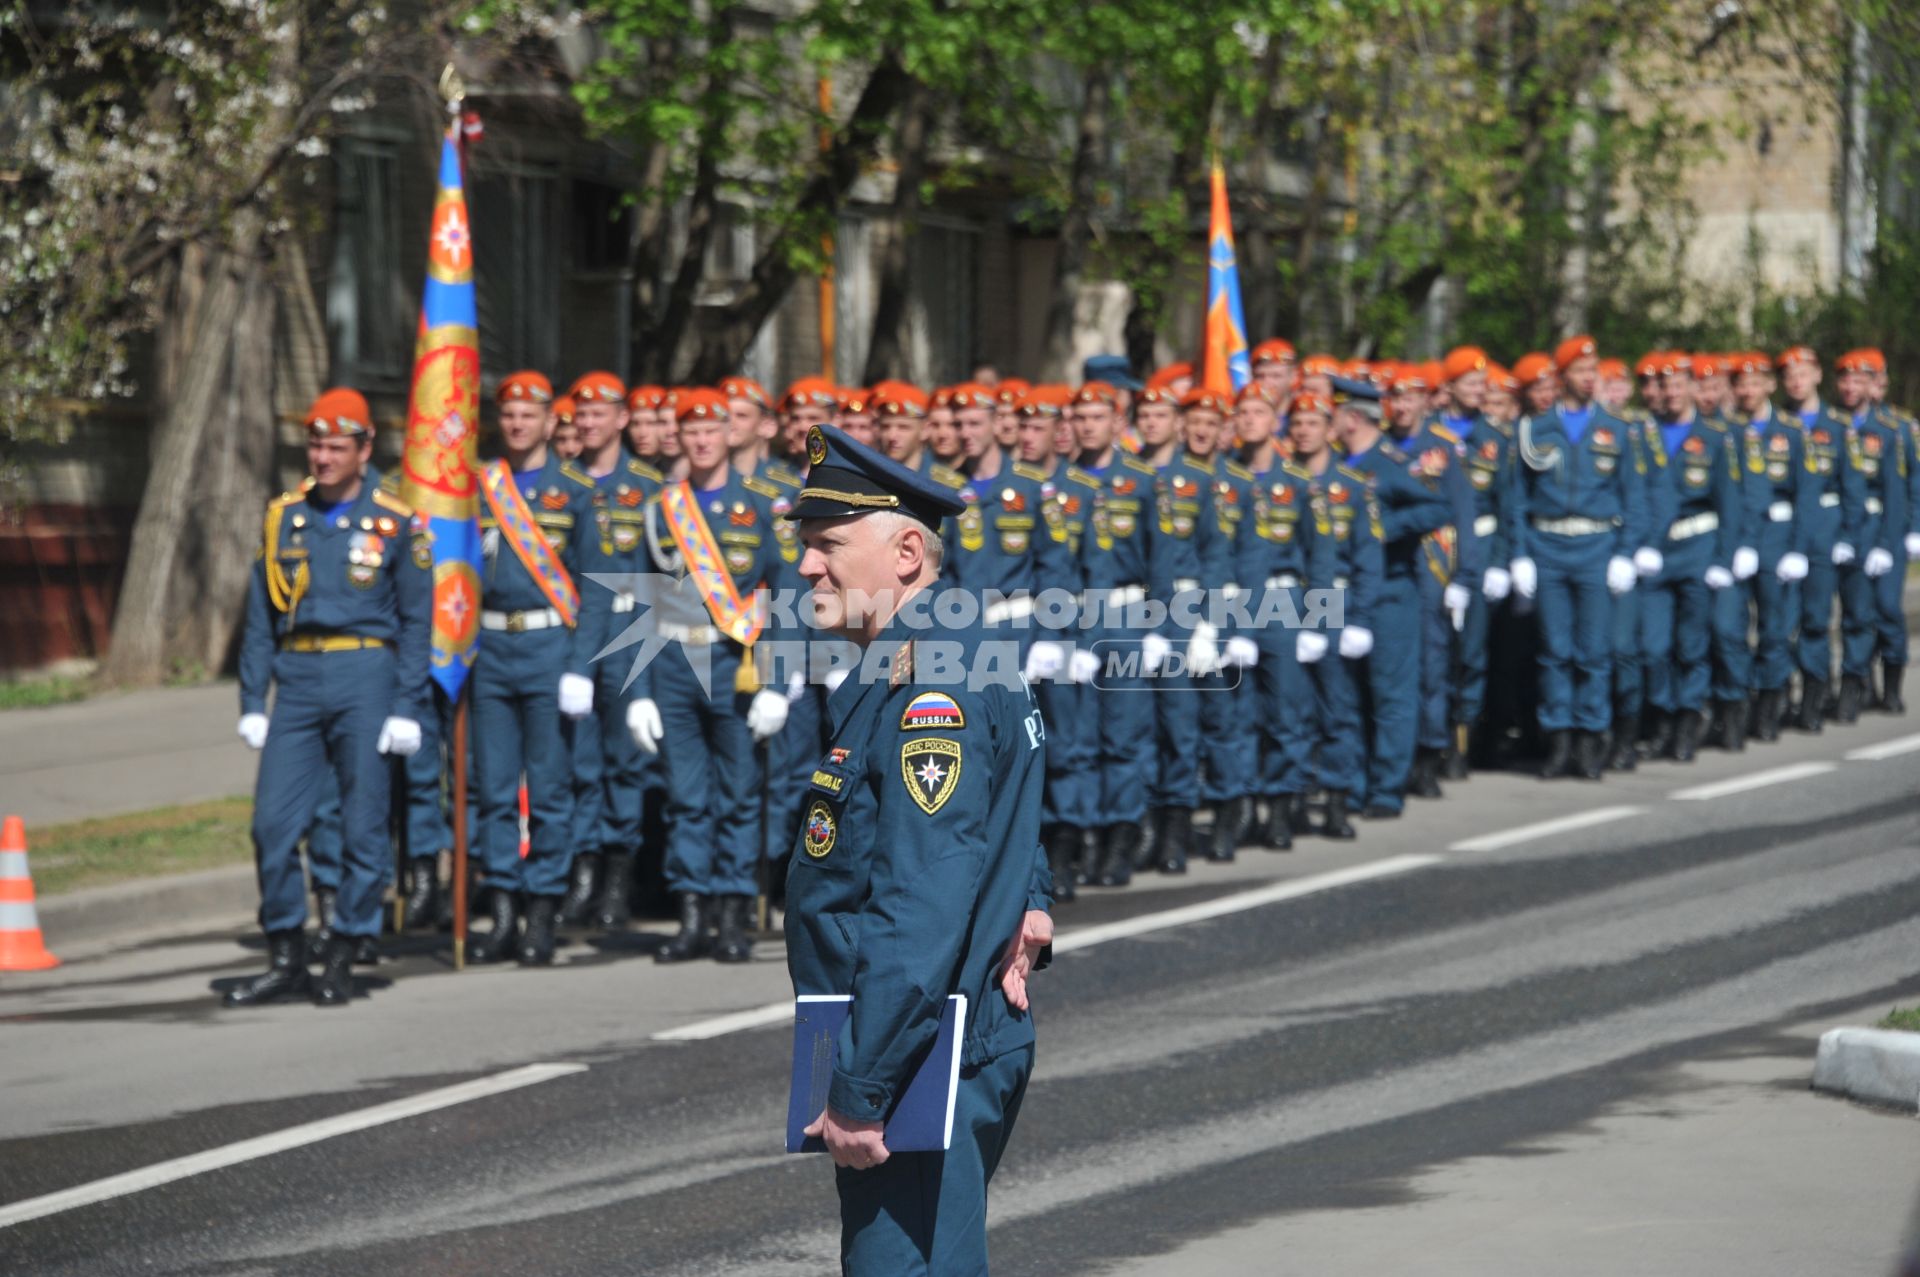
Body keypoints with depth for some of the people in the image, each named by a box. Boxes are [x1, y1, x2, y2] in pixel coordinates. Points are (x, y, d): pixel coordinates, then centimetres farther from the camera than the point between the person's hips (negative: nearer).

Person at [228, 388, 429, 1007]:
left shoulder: (395, 523, 1)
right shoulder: (284, 517, 10)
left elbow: (415, 620, 1)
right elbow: (261, 616, 12)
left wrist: (407, 708, -6)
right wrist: (252, 701, 6)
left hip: (364, 679, -3)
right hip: (297, 679, 3)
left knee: (362, 827, 0)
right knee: (273, 822, -3)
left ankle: (341, 961, 9)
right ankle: (286, 957, 8)